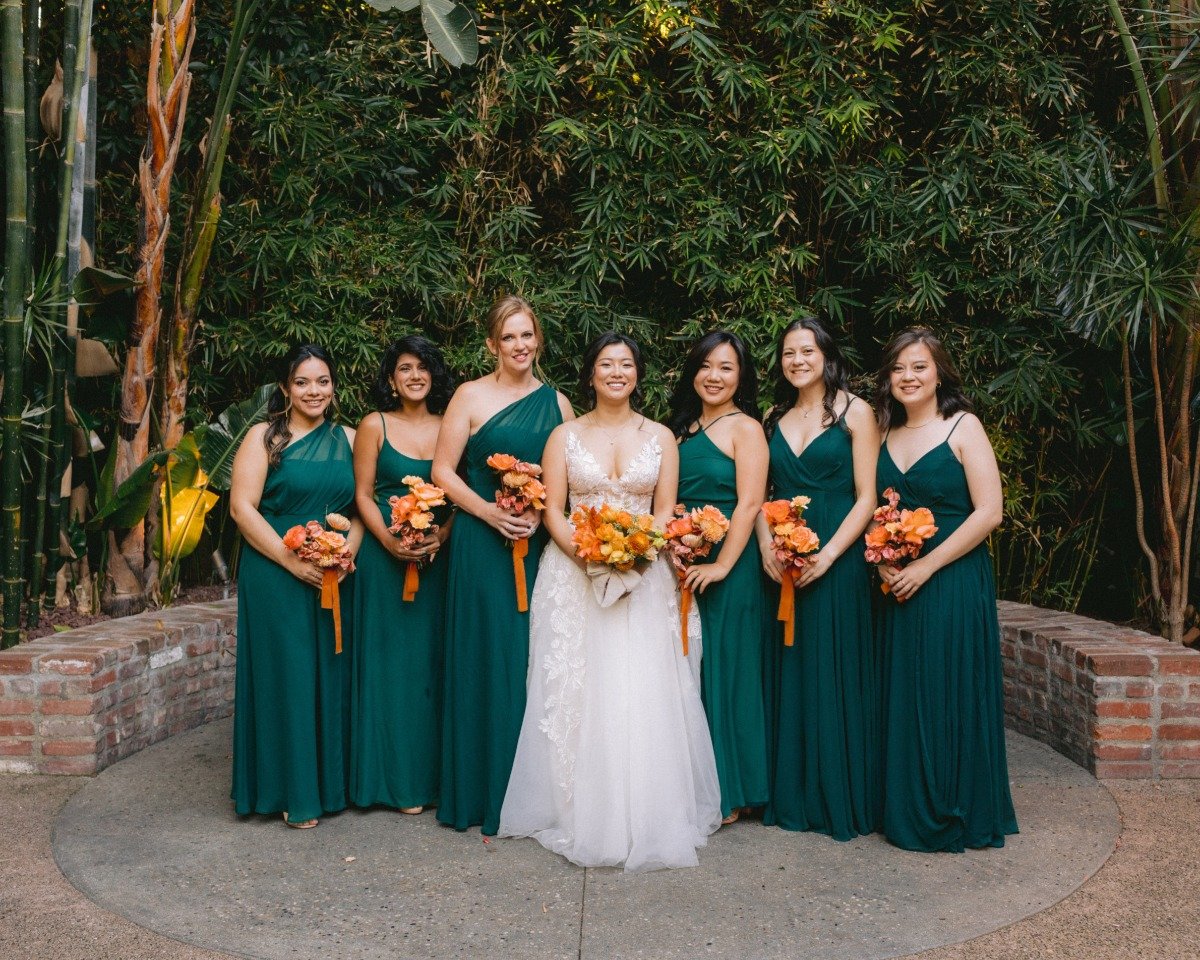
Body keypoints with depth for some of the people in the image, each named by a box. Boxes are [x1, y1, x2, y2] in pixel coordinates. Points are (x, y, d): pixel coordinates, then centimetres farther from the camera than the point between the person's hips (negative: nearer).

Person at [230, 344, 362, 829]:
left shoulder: (348, 439, 10)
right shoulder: (264, 437, -1)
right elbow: (242, 506, -8)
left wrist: (347, 553, -10)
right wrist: (292, 561, -15)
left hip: (336, 580, 4)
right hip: (276, 576, -3)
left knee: (331, 676, 8)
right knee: (286, 676, 0)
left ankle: (330, 783, 20)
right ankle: (292, 791, 12)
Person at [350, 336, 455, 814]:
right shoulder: (375, 426, 2)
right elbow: (363, 493, -1)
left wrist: (440, 536, -12)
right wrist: (389, 540, -15)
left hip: (439, 556, 2)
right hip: (385, 556, -2)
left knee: (433, 661, 6)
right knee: (391, 660, 1)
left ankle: (432, 771, 17)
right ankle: (398, 776, 11)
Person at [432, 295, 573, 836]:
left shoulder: (556, 401, 10)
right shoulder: (471, 396, 0)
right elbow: (443, 471, -3)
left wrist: (541, 513, -9)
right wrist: (490, 512, -14)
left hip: (541, 545, 3)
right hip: (484, 544, -3)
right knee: (487, 660, -1)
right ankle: (483, 796, 11)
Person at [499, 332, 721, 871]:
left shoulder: (660, 437, 8)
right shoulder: (565, 436, 7)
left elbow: (665, 513, 4)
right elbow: (552, 512, 1)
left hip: (643, 579, 0)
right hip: (573, 577, 0)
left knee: (642, 695, -6)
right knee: (574, 693, -2)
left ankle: (646, 818, 5)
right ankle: (576, 815, 7)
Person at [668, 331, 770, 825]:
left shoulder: (745, 428, -5)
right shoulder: (684, 427, 14)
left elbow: (748, 504, -14)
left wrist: (722, 565, -20)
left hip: (727, 569, -6)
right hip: (681, 565, 7)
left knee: (722, 670, -1)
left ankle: (728, 793, 12)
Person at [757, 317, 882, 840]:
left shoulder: (854, 412, -1)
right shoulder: (775, 417, 12)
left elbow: (866, 497, -6)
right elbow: (762, 493, 11)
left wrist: (827, 554, -16)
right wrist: (766, 547, -6)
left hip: (837, 559, -4)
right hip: (782, 563, 4)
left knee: (836, 675, 0)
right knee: (788, 675, 8)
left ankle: (842, 798, 13)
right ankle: (791, 794, 19)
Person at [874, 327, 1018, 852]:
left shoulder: (963, 427, -6)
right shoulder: (886, 435, 10)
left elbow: (989, 512, -13)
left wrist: (926, 565, -15)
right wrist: (882, 560, -3)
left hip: (954, 583, -5)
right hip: (900, 587, 5)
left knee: (951, 698, 0)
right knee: (904, 700, 10)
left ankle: (955, 816, 16)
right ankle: (910, 814, 23)